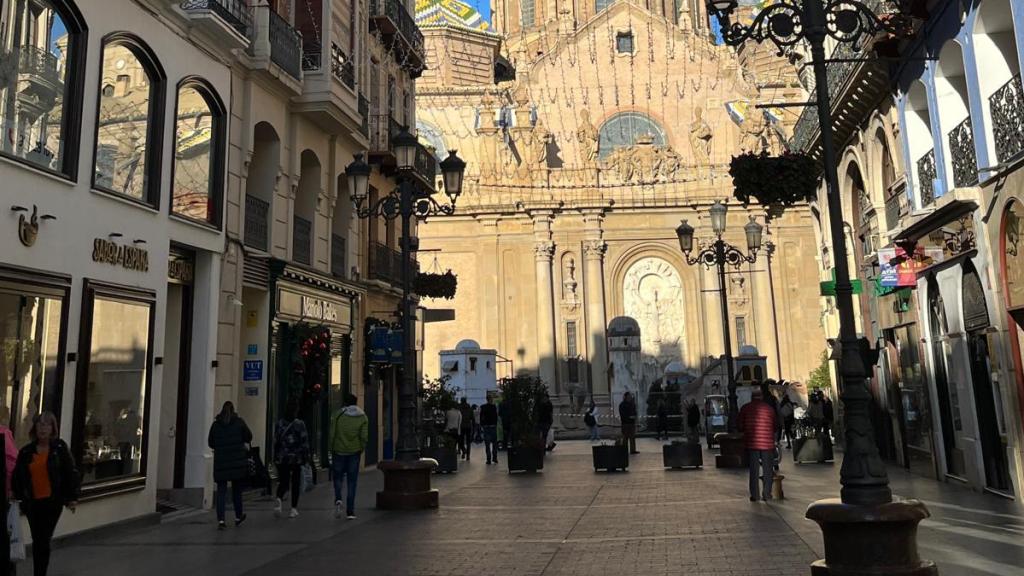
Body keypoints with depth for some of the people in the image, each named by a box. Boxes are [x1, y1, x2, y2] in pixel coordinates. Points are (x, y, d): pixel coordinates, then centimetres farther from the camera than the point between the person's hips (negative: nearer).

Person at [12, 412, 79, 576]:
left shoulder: (60, 448, -3)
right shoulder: (26, 451, 5)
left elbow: (71, 473, -4)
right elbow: (16, 476, 12)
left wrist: (72, 497, -7)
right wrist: (18, 496, 7)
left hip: (53, 502, -3)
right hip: (33, 502, 3)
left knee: (44, 541, -3)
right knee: (37, 541, 10)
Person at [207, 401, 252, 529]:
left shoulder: (215, 424, 0)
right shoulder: (239, 422, -4)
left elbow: (210, 443, 7)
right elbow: (249, 437, 0)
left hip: (220, 462, 0)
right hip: (238, 461, 0)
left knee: (221, 490, 2)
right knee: (236, 489, 13)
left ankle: (220, 520, -7)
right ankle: (238, 517, 25)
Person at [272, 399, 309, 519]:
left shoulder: (279, 423, 1)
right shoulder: (299, 424, -9)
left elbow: (275, 441, 4)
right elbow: (305, 442, -8)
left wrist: (275, 458, 12)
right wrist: (306, 458, 1)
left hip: (282, 459, 2)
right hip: (296, 458, -2)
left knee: (283, 482, 10)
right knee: (296, 483, 8)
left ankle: (278, 498, -19)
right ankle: (294, 508, 10)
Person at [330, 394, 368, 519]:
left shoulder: (338, 415, -3)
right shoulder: (363, 417, 0)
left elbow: (332, 434, -5)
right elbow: (364, 437, -7)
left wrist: (332, 450, 7)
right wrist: (361, 450, 8)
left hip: (338, 451, -1)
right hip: (354, 452, 1)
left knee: (338, 477, 15)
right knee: (352, 481, 6)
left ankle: (338, 499, -11)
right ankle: (350, 512, 4)